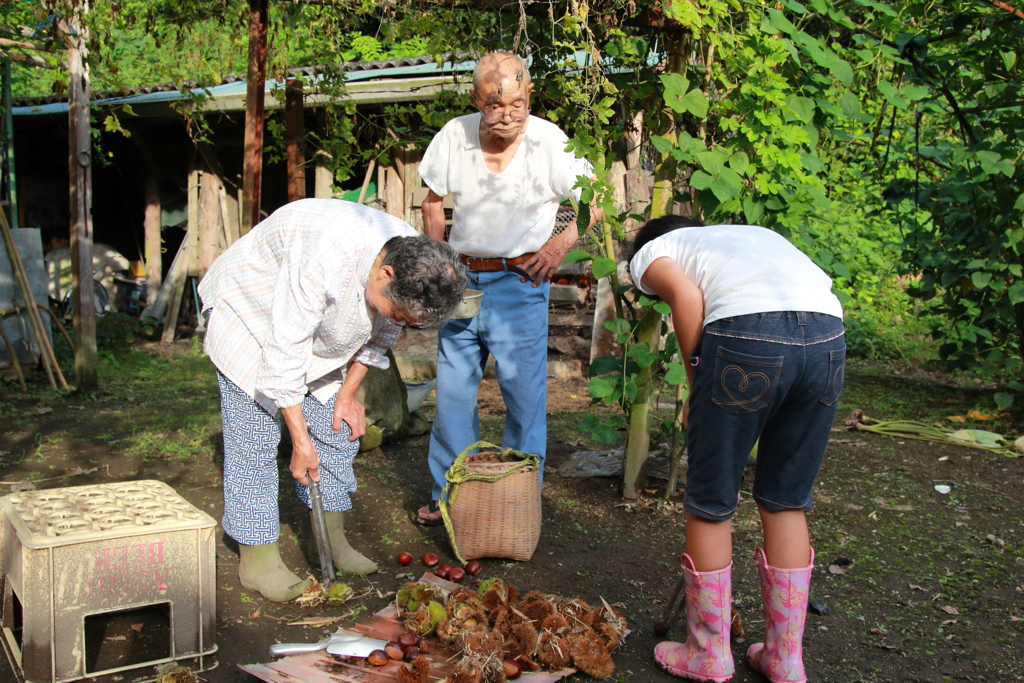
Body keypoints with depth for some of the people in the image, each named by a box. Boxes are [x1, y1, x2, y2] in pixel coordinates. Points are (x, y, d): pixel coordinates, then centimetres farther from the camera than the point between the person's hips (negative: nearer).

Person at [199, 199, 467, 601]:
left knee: (337, 430, 3)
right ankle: (257, 560, 0)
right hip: (248, 314, -6)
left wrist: (348, 393, -6)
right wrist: (300, 440, -30)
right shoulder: (323, 259, -42)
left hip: (319, 331, 7)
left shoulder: (415, 268, -20)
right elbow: (285, 350, -35)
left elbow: (379, 334, 0)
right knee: (254, 438, -9)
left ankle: (331, 540, 16)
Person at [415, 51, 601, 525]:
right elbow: (433, 201, 13)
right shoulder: (453, 136, -2)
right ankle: (448, 494, 22)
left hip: (519, 279, -3)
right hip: (461, 277, 4)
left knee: (524, 392, -1)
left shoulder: (550, 142, -10)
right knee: (452, 389, 9)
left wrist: (562, 242, -12)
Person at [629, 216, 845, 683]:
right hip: (828, 332, 6)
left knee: (709, 504, 12)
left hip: (748, 333, -5)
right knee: (786, 501, 19)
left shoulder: (649, 254, 24)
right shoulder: (749, 233, 39)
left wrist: (696, 389, 9)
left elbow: (686, 297, 0)